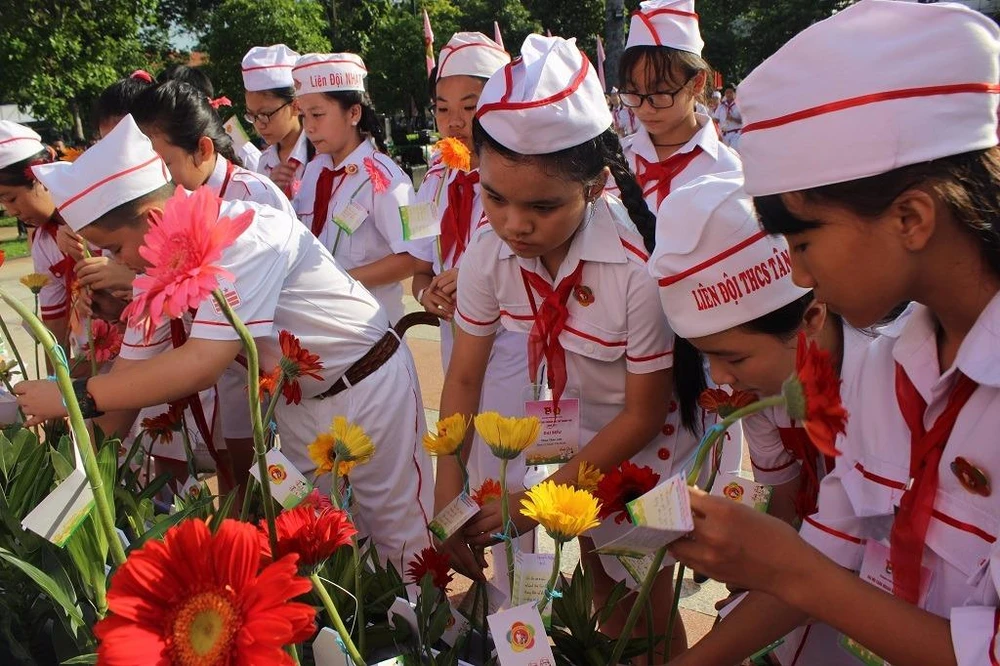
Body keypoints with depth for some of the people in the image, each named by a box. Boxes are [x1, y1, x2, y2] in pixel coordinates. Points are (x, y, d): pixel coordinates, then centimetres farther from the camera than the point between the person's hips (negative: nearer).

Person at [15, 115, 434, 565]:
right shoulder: (163, 264, -3)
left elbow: (203, 362, -35)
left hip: (366, 387, -8)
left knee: (400, 536, 6)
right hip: (299, 403, 8)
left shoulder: (247, 236, -29)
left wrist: (76, 396, -30)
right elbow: (135, 364, 4)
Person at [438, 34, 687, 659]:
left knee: (647, 615, 12)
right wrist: (449, 489, -13)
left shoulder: (639, 267, -35)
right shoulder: (490, 254, -22)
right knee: (602, 592, 22)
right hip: (570, 433, 4)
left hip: (638, 444, -4)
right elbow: (464, 377, -7)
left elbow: (643, 415, -21)